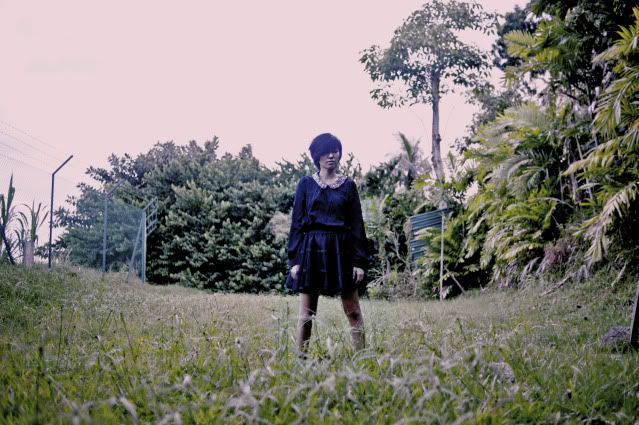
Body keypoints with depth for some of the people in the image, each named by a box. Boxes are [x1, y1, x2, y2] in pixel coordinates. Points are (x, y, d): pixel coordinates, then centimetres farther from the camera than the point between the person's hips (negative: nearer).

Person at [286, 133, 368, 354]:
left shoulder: (348, 185, 7)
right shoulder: (306, 184, 5)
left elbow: (357, 224, 5)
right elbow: (297, 223, 4)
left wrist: (360, 261, -2)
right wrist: (294, 259, -4)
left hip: (342, 250, 1)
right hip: (312, 250, 0)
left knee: (353, 311, 1)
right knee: (306, 313, 3)